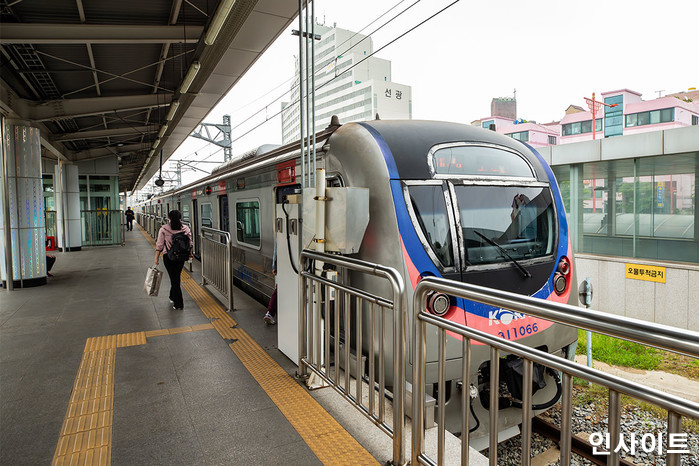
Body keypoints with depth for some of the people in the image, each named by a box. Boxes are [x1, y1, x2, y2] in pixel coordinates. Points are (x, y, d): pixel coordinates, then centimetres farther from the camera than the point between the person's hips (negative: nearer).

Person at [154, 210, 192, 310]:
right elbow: (190, 243, 3)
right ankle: (173, 297, 40)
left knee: (174, 279, 1)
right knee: (176, 277, 21)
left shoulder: (164, 229, -9)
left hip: (168, 257, -3)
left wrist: (156, 258, -1)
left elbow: (159, 245, -8)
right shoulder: (185, 228, -3)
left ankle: (178, 304, 1)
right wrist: (190, 253, 18)